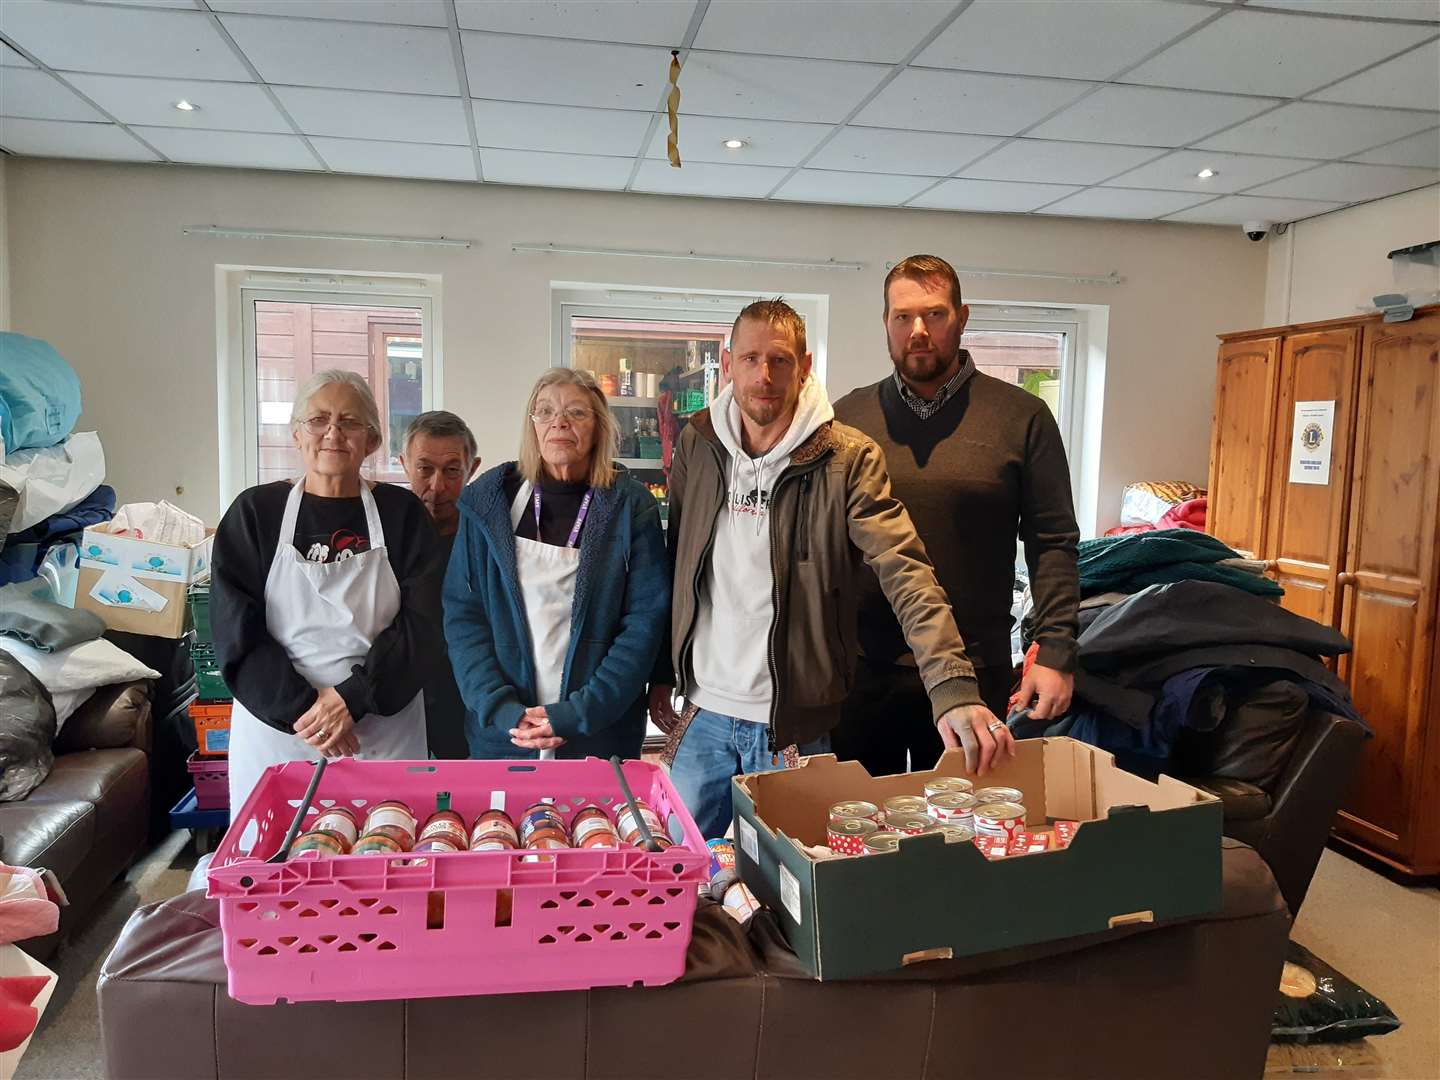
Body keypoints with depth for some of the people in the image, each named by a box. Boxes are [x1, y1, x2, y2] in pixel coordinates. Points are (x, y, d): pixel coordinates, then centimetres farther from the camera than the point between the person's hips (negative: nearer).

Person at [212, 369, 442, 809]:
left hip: (383, 732, 0)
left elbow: (420, 625, -4)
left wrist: (353, 697, -15)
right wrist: (302, 707, -13)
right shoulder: (255, 512, 3)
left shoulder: (401, 513, 3)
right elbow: (236, 633, -3)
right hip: (275, 731, 0)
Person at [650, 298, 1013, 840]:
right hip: (703, 716, 4)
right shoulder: (696, 445, 2)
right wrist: (662, 673, 11)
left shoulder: (849, 458, -12)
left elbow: (907, 573, -20)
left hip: (797, 724, -3)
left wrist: (954, 689, -32)